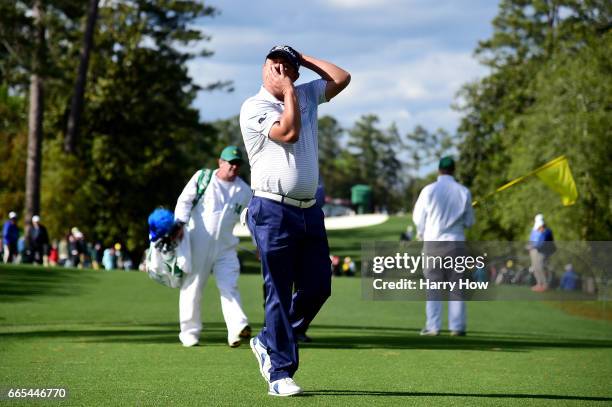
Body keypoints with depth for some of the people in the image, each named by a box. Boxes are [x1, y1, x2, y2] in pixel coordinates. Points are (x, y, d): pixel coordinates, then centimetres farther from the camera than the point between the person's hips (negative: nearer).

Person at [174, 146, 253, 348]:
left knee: (229, 287, -12)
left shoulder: (244, 191, 8)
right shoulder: (202, 177, 1)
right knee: (192, 286, 3)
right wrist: (180, 223, -18)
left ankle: (237, 329, -25)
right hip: (198, 242, -2)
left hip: (225, 246, 2)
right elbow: (185, 201, -2)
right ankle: (189, 331, 13)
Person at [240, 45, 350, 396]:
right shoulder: (254, 107, -5)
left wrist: (305, 59, 12)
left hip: (310, 211, 7)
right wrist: (288, 91, -8)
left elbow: (342, 78, 15)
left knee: (318, 287, 5)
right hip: (274, 212, -6)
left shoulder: (307, 96, 15)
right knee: (280, 294, -5)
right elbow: (288, 132, -17)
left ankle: (269, 343, 23)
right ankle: (280, 371, -1)